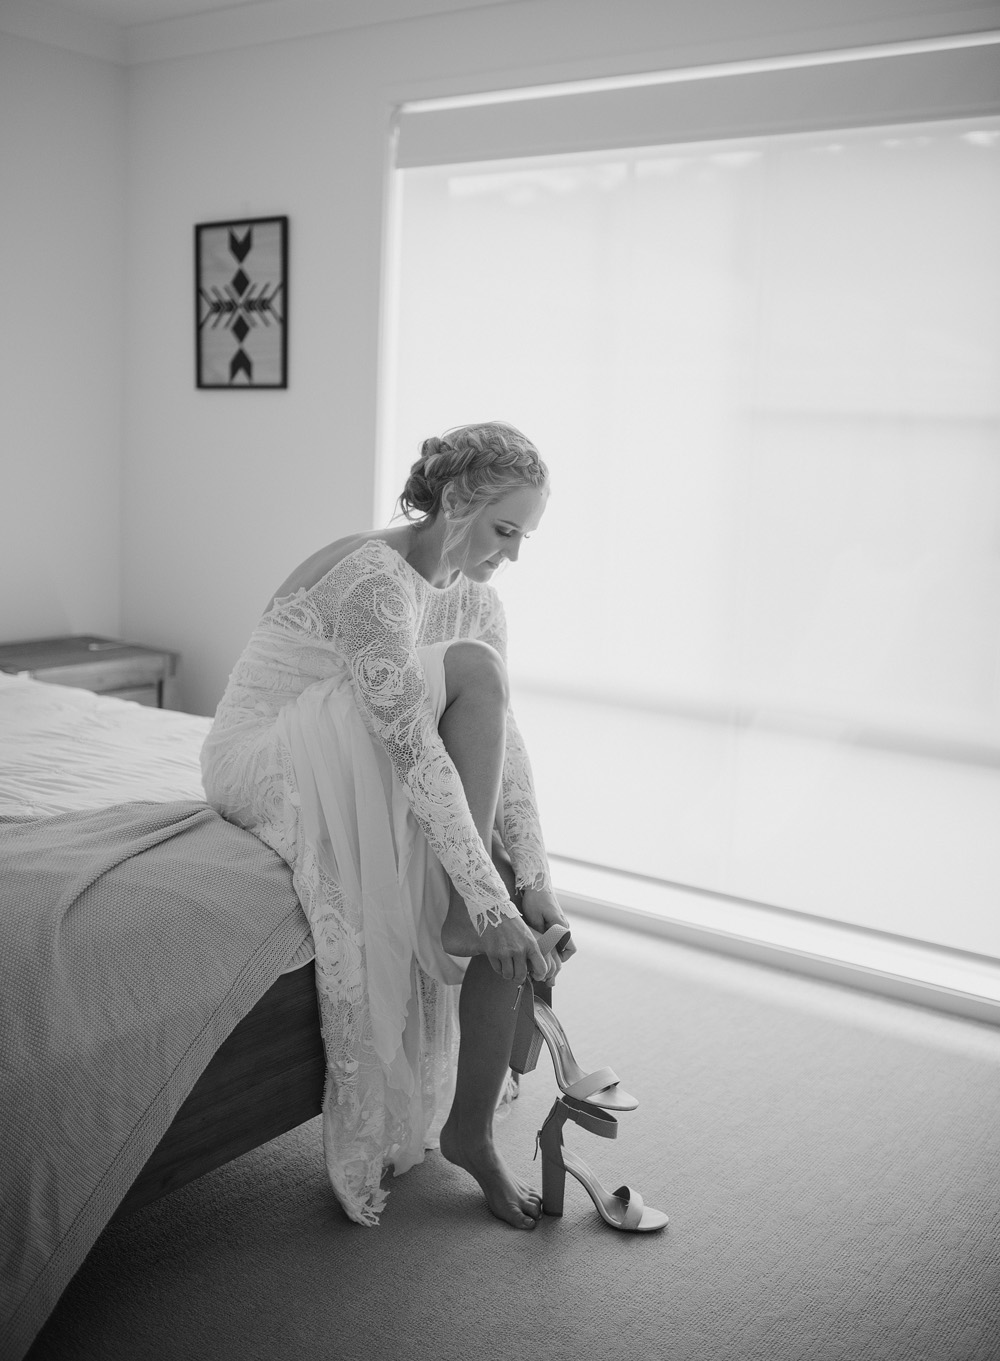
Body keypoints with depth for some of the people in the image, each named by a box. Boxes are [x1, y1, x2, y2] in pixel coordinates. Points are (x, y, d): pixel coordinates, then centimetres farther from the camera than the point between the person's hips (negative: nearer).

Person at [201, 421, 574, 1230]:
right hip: (266, 761, -7)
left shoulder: (476, 601, 1)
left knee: (515, 923, -14)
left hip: (361, 785, 7)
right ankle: (467, 915, -19)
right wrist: (488, 898, -36)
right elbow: (415, 752, -34)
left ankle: (469, 1133, 2)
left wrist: (535, 883, -15)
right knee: (470, 672, -27)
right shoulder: (373, 578, -26)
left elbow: (504, 745, -6)